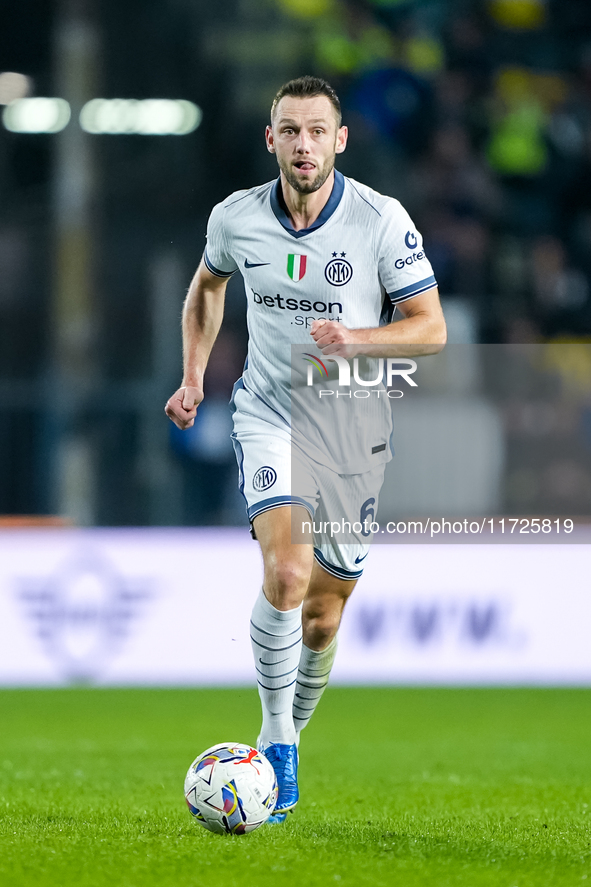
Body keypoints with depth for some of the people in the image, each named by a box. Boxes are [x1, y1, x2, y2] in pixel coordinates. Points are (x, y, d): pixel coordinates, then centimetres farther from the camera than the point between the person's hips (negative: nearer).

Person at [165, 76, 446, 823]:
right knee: (285, 573, -25)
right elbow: (207, 284, 18)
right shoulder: (236, 217, -5)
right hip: (268, 419, 0)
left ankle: (288, 738, 32)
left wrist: (356, 338, -25)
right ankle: (276, 736, -11)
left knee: (323, 615, 7)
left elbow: (431, 328, -8)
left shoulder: (383, 221, -13)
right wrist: (193, 376, 11)